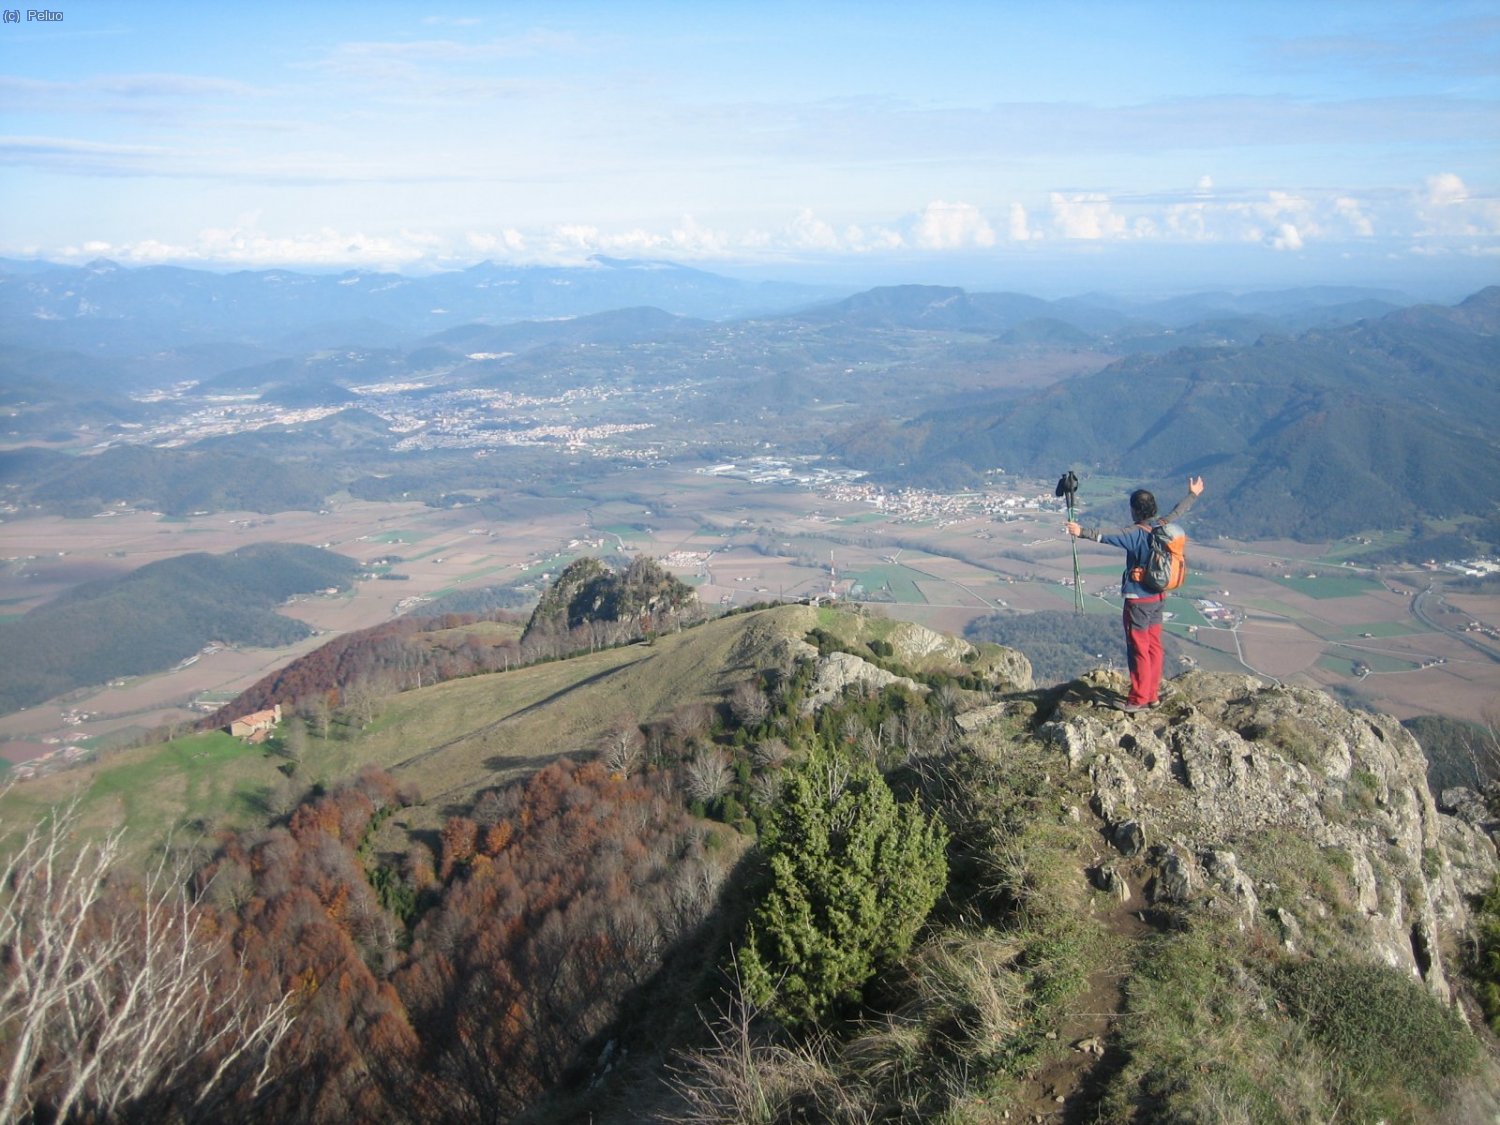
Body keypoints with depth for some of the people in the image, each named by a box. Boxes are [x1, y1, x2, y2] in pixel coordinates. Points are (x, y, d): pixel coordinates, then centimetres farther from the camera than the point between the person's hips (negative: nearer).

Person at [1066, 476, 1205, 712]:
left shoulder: (1137, 533, -21)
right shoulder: (1163, 526, 3)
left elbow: (1108, 537, -38)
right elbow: (1178, 511, 23)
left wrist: (1083, 532, -48)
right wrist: (1193, 494, 41)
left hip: (1138, 600, -8)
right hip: (1158, 597, 8)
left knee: (1139, 650, -2)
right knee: (1154, 646, 14)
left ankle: (1138, 700, 4)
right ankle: (1153, 695, 23)